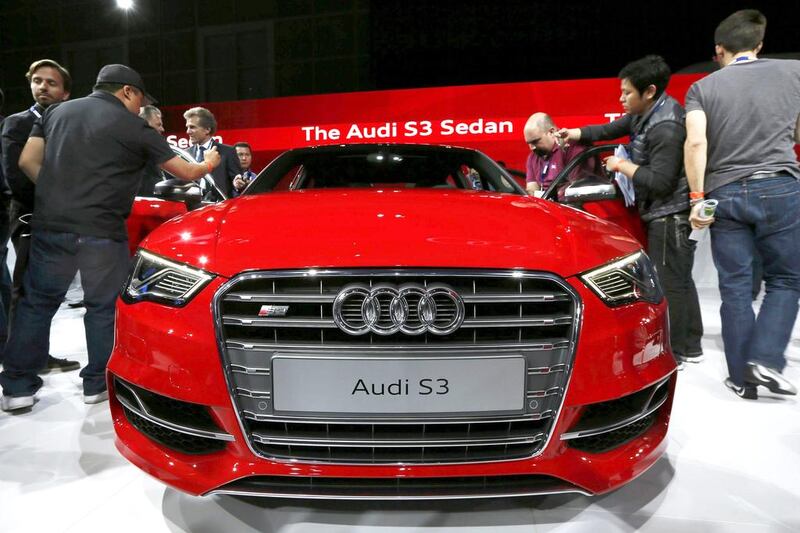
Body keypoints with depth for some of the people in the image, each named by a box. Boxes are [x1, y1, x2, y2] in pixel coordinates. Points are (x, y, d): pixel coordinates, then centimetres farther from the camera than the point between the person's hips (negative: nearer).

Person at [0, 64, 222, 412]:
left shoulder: (57, 112, 15)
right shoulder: (134, 127, -1)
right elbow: (186, 173, 6)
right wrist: (208, 163, 26)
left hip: (48, 226, 5)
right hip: (100, 232, -4)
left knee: (37, 303, 14)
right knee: (103, 307, 9)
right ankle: (97, 384, 17)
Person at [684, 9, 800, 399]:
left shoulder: (702, 88, 6)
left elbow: (696, 142, -8)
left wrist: (697, 197, -5)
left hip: (725, 194, 1)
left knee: (735, 287, 6)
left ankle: (742, 378, 11)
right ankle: (766, 360, -1)